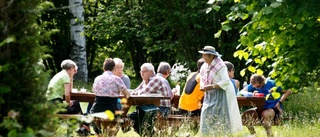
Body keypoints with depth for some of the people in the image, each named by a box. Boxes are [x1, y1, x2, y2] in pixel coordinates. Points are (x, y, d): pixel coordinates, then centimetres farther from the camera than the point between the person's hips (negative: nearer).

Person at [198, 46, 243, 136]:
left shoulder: (220, 66, -16)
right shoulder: (204, 67, 8)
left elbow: (226, 82, -21)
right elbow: (202, 80, 19)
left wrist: (211, 86, -26)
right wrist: (202, 87, -4)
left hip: (221, 95, -7)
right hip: (210, 96, 7)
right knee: (207, 116, 0)